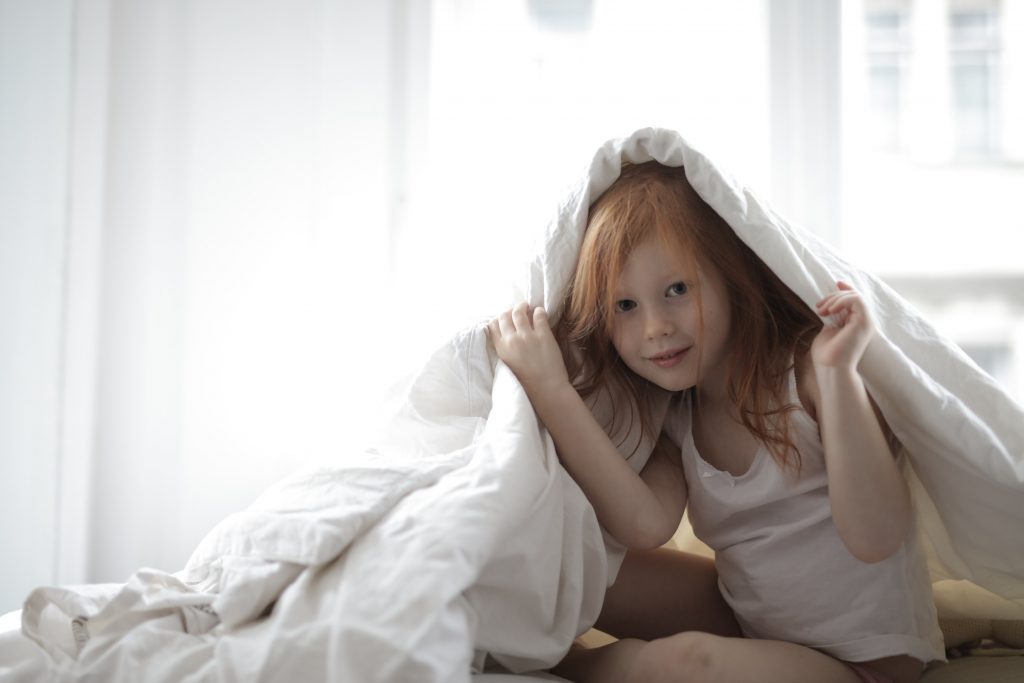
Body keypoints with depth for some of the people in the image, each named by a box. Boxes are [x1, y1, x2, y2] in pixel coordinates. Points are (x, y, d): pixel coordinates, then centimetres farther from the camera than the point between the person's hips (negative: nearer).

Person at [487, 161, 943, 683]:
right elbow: (645, 525, -24)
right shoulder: (668, 415, -3)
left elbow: (875, 539, -27)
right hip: (745, 619, 5)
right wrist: (550, 388, -26)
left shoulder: (806, 368, -18)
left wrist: (837, 373, -35)